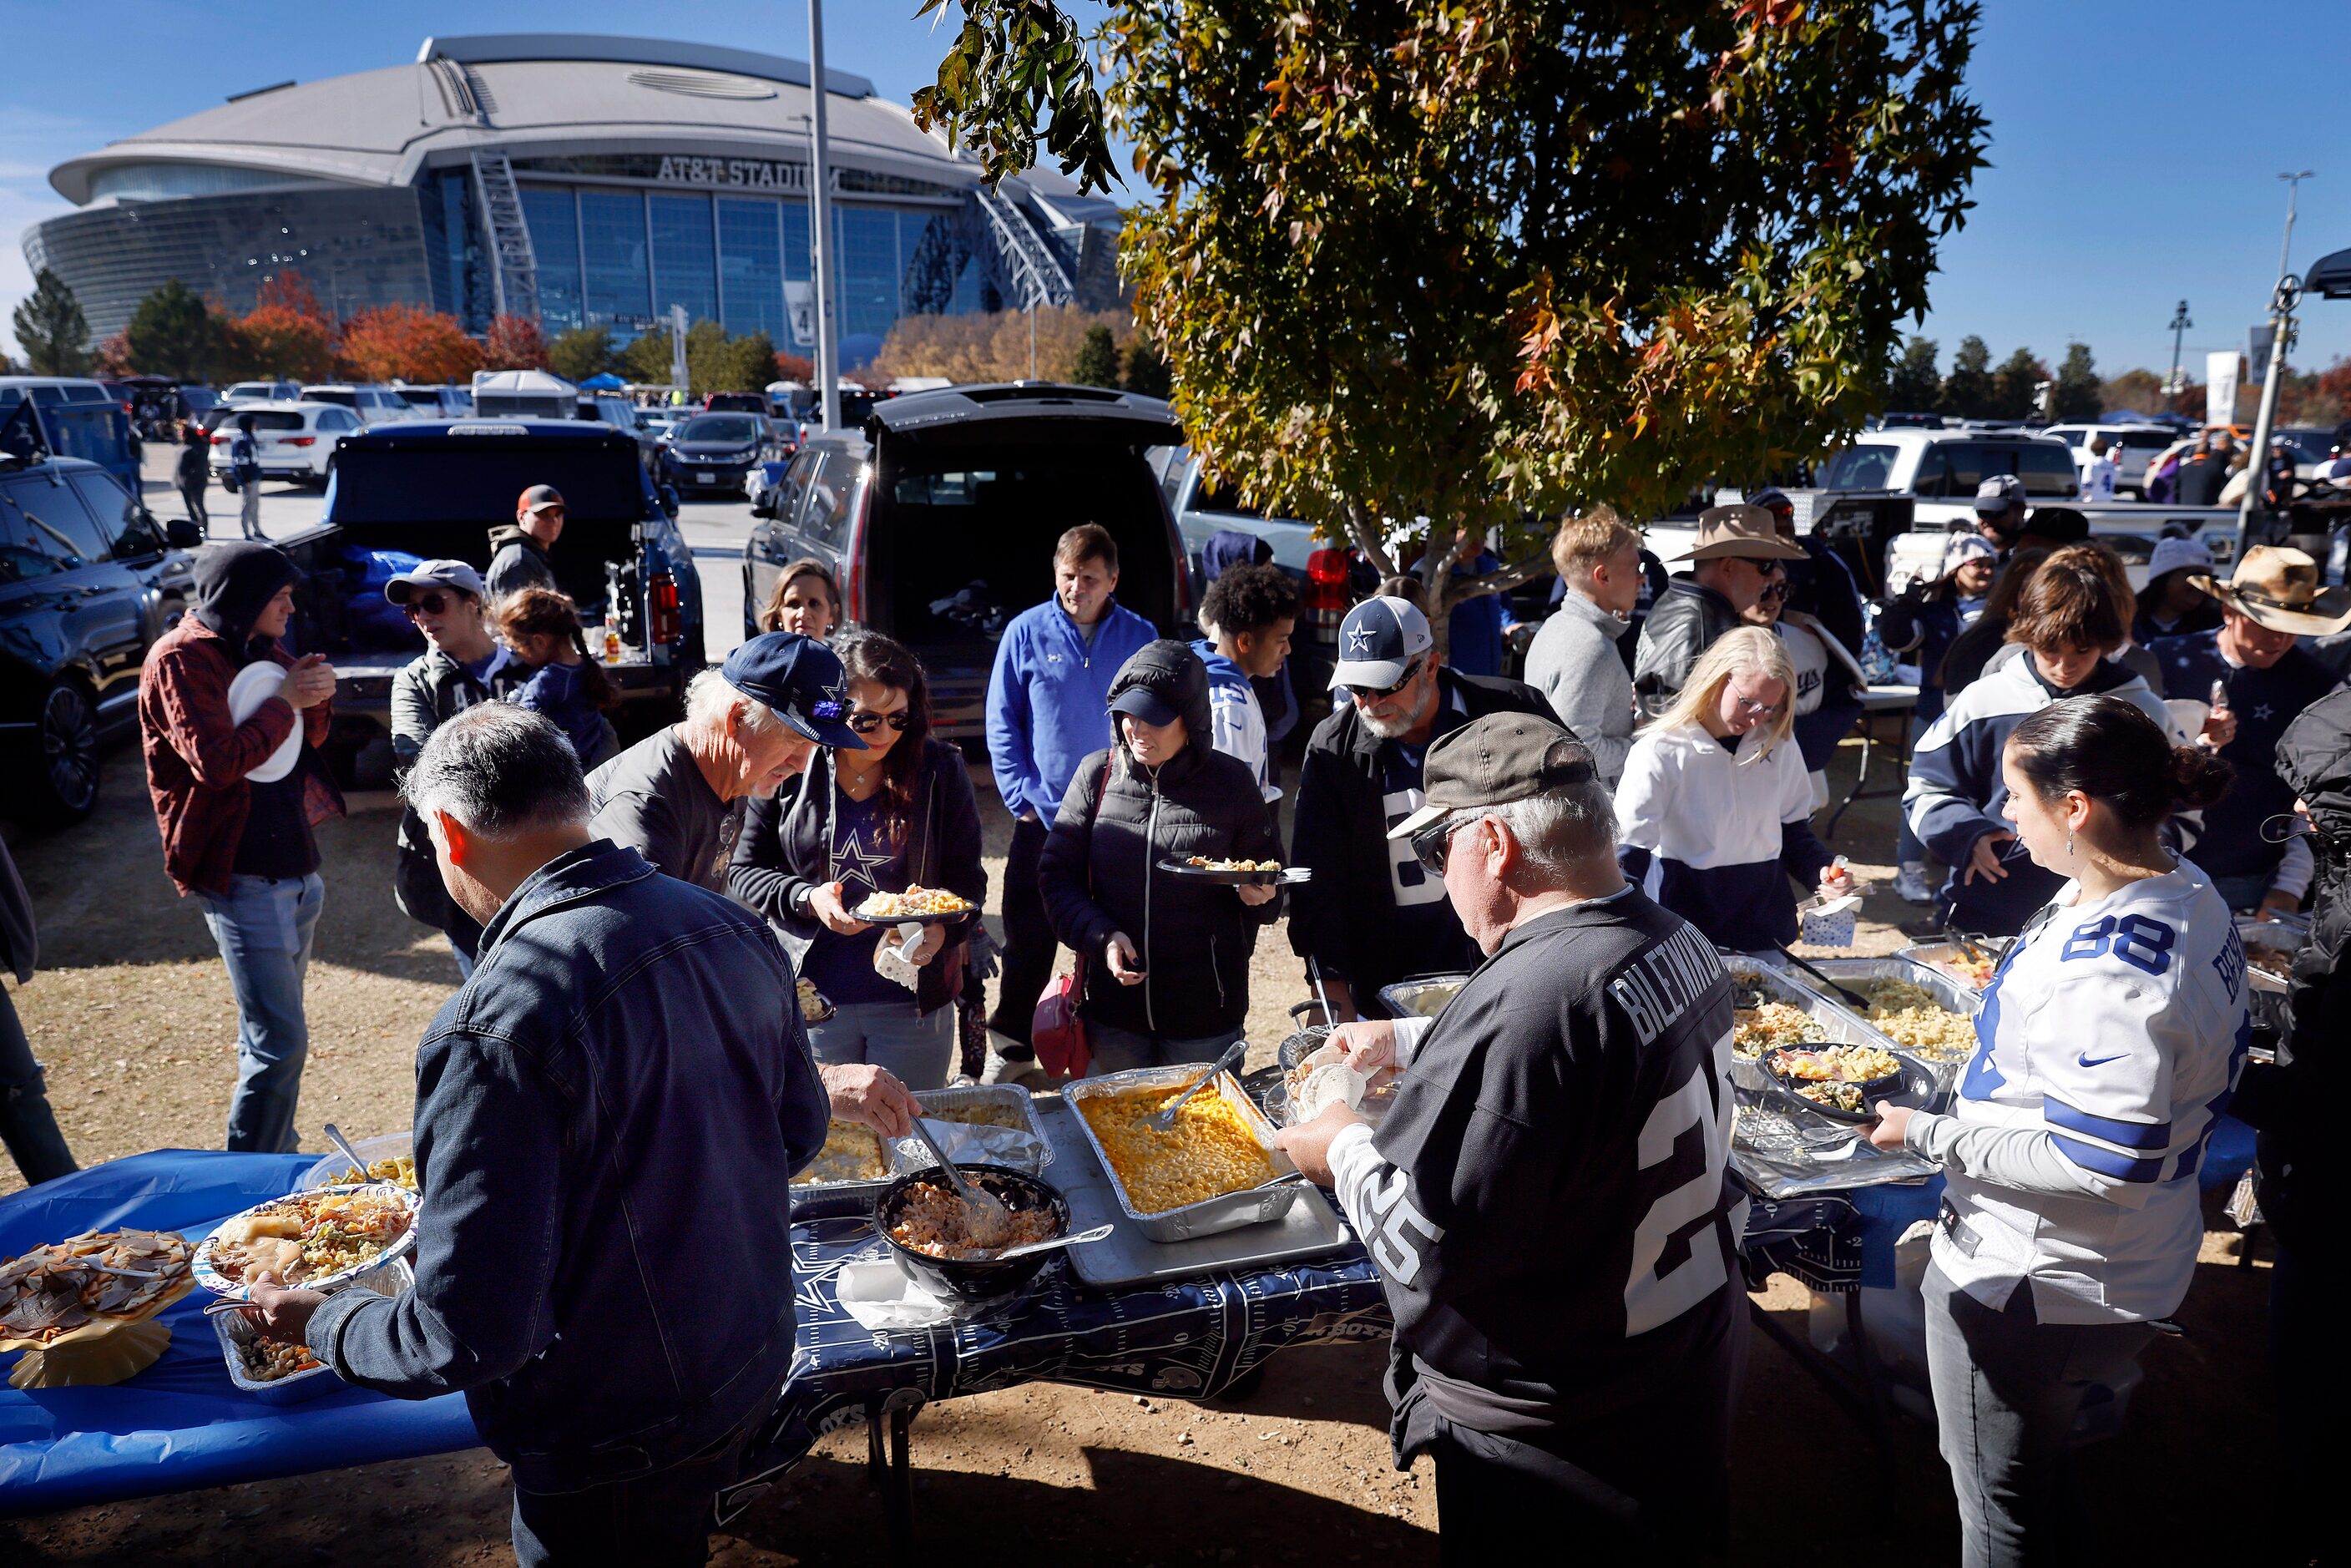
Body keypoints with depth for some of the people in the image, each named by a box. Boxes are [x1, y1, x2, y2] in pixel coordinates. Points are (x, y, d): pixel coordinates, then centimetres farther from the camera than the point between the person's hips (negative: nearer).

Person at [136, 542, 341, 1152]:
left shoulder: (262, 650, 13)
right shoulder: (181, 658, -11)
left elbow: (309, 739, 20)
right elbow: (218, 761, -23)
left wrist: (315, 696, 0)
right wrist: (284, 701, -14)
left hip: (294, 863, 8)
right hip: (240, 876, -8)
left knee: (272, 1032, 17)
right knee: (280, 1041, -9)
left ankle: (279, 1155, 28)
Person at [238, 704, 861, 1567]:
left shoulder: (494, 1026, -30)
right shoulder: (733, 926, -8)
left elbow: (469, 1334, -26)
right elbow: (801, 1129, 5)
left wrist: (319, 1324, -6)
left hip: (614, 1457, -6)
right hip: (758, 1360, 6)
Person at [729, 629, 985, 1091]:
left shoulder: (940, 770, -5)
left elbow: (967, 879, 0)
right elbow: (744, 870, 1)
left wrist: (943, 930, -20)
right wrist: (807, 898, -17)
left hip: (914, 1001, 0)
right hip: (813, 999, 0)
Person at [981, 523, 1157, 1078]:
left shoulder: (1139, 636, 3)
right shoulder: (1027, 632, -1)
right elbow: (1001, 721, 2)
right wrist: (1020, 794, -7)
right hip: (1042, 815, -1)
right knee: (1028, 934, 6)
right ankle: (1012, 1047, 21)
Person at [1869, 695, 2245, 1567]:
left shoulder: (2107, 970, -34)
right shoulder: (2186, 891, -2)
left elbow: (2097, 1167, -31)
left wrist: (1928, 1136, -23)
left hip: (2028, 1288, -9)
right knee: (2044, 1472, 31)